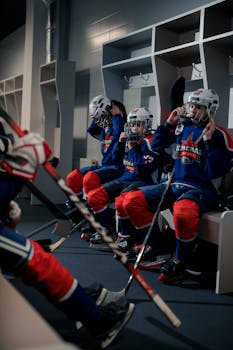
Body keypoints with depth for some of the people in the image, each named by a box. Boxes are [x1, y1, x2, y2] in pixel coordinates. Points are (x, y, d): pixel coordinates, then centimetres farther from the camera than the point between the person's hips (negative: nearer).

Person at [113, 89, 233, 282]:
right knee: (131, 201, -9)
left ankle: (181, 261, -16)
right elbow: (157, 146, 23)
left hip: (202, 188, -6)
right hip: (176, 184, 7)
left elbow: (215, 172, -14)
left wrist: (208, 141, -18)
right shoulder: (181, 128, 12)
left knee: (183, 211, -42)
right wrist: (168, 124, 12)